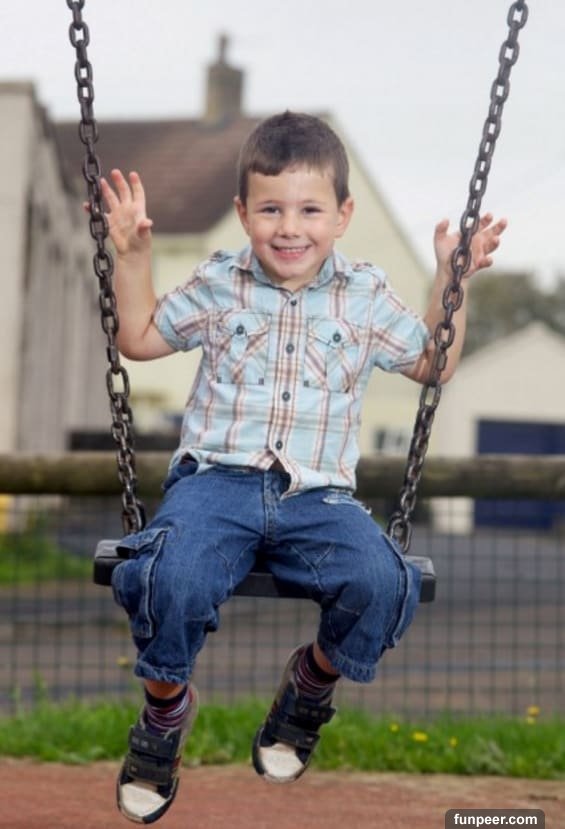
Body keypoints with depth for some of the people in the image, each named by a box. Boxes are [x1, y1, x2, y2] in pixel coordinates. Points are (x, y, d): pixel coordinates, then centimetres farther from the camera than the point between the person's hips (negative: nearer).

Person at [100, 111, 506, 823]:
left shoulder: (367, 296, 10)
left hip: (318, 496, 1)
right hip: (217, 479, -1)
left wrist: (451, 280, 11)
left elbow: (431, 363, 22)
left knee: (382, 584, -29)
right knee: (172, 579, -34)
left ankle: (314, 681, 6)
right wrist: (132, 256, 12)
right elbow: (139, 339, 22)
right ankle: (166, 702, -1)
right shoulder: (217, 285, 10)